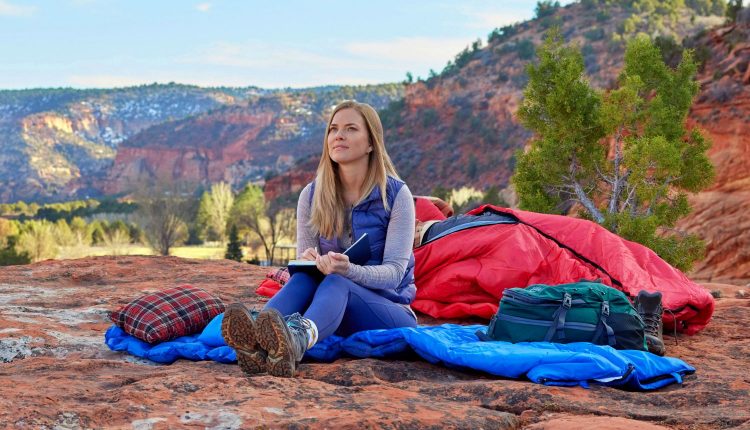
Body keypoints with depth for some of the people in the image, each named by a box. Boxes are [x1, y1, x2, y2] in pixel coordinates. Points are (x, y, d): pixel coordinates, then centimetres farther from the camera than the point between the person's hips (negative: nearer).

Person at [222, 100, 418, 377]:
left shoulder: (396, 195, -6)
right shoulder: (312, 195, 4)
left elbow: (394, 271, -13)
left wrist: (348, 269, -34)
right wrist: (307, 260, -20)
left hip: (389, 310, -3)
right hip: (331, 301, 3)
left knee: (336, 283, -36)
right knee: (305, 276, -30)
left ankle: (296, 341, -71)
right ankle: (258, 343, -62)